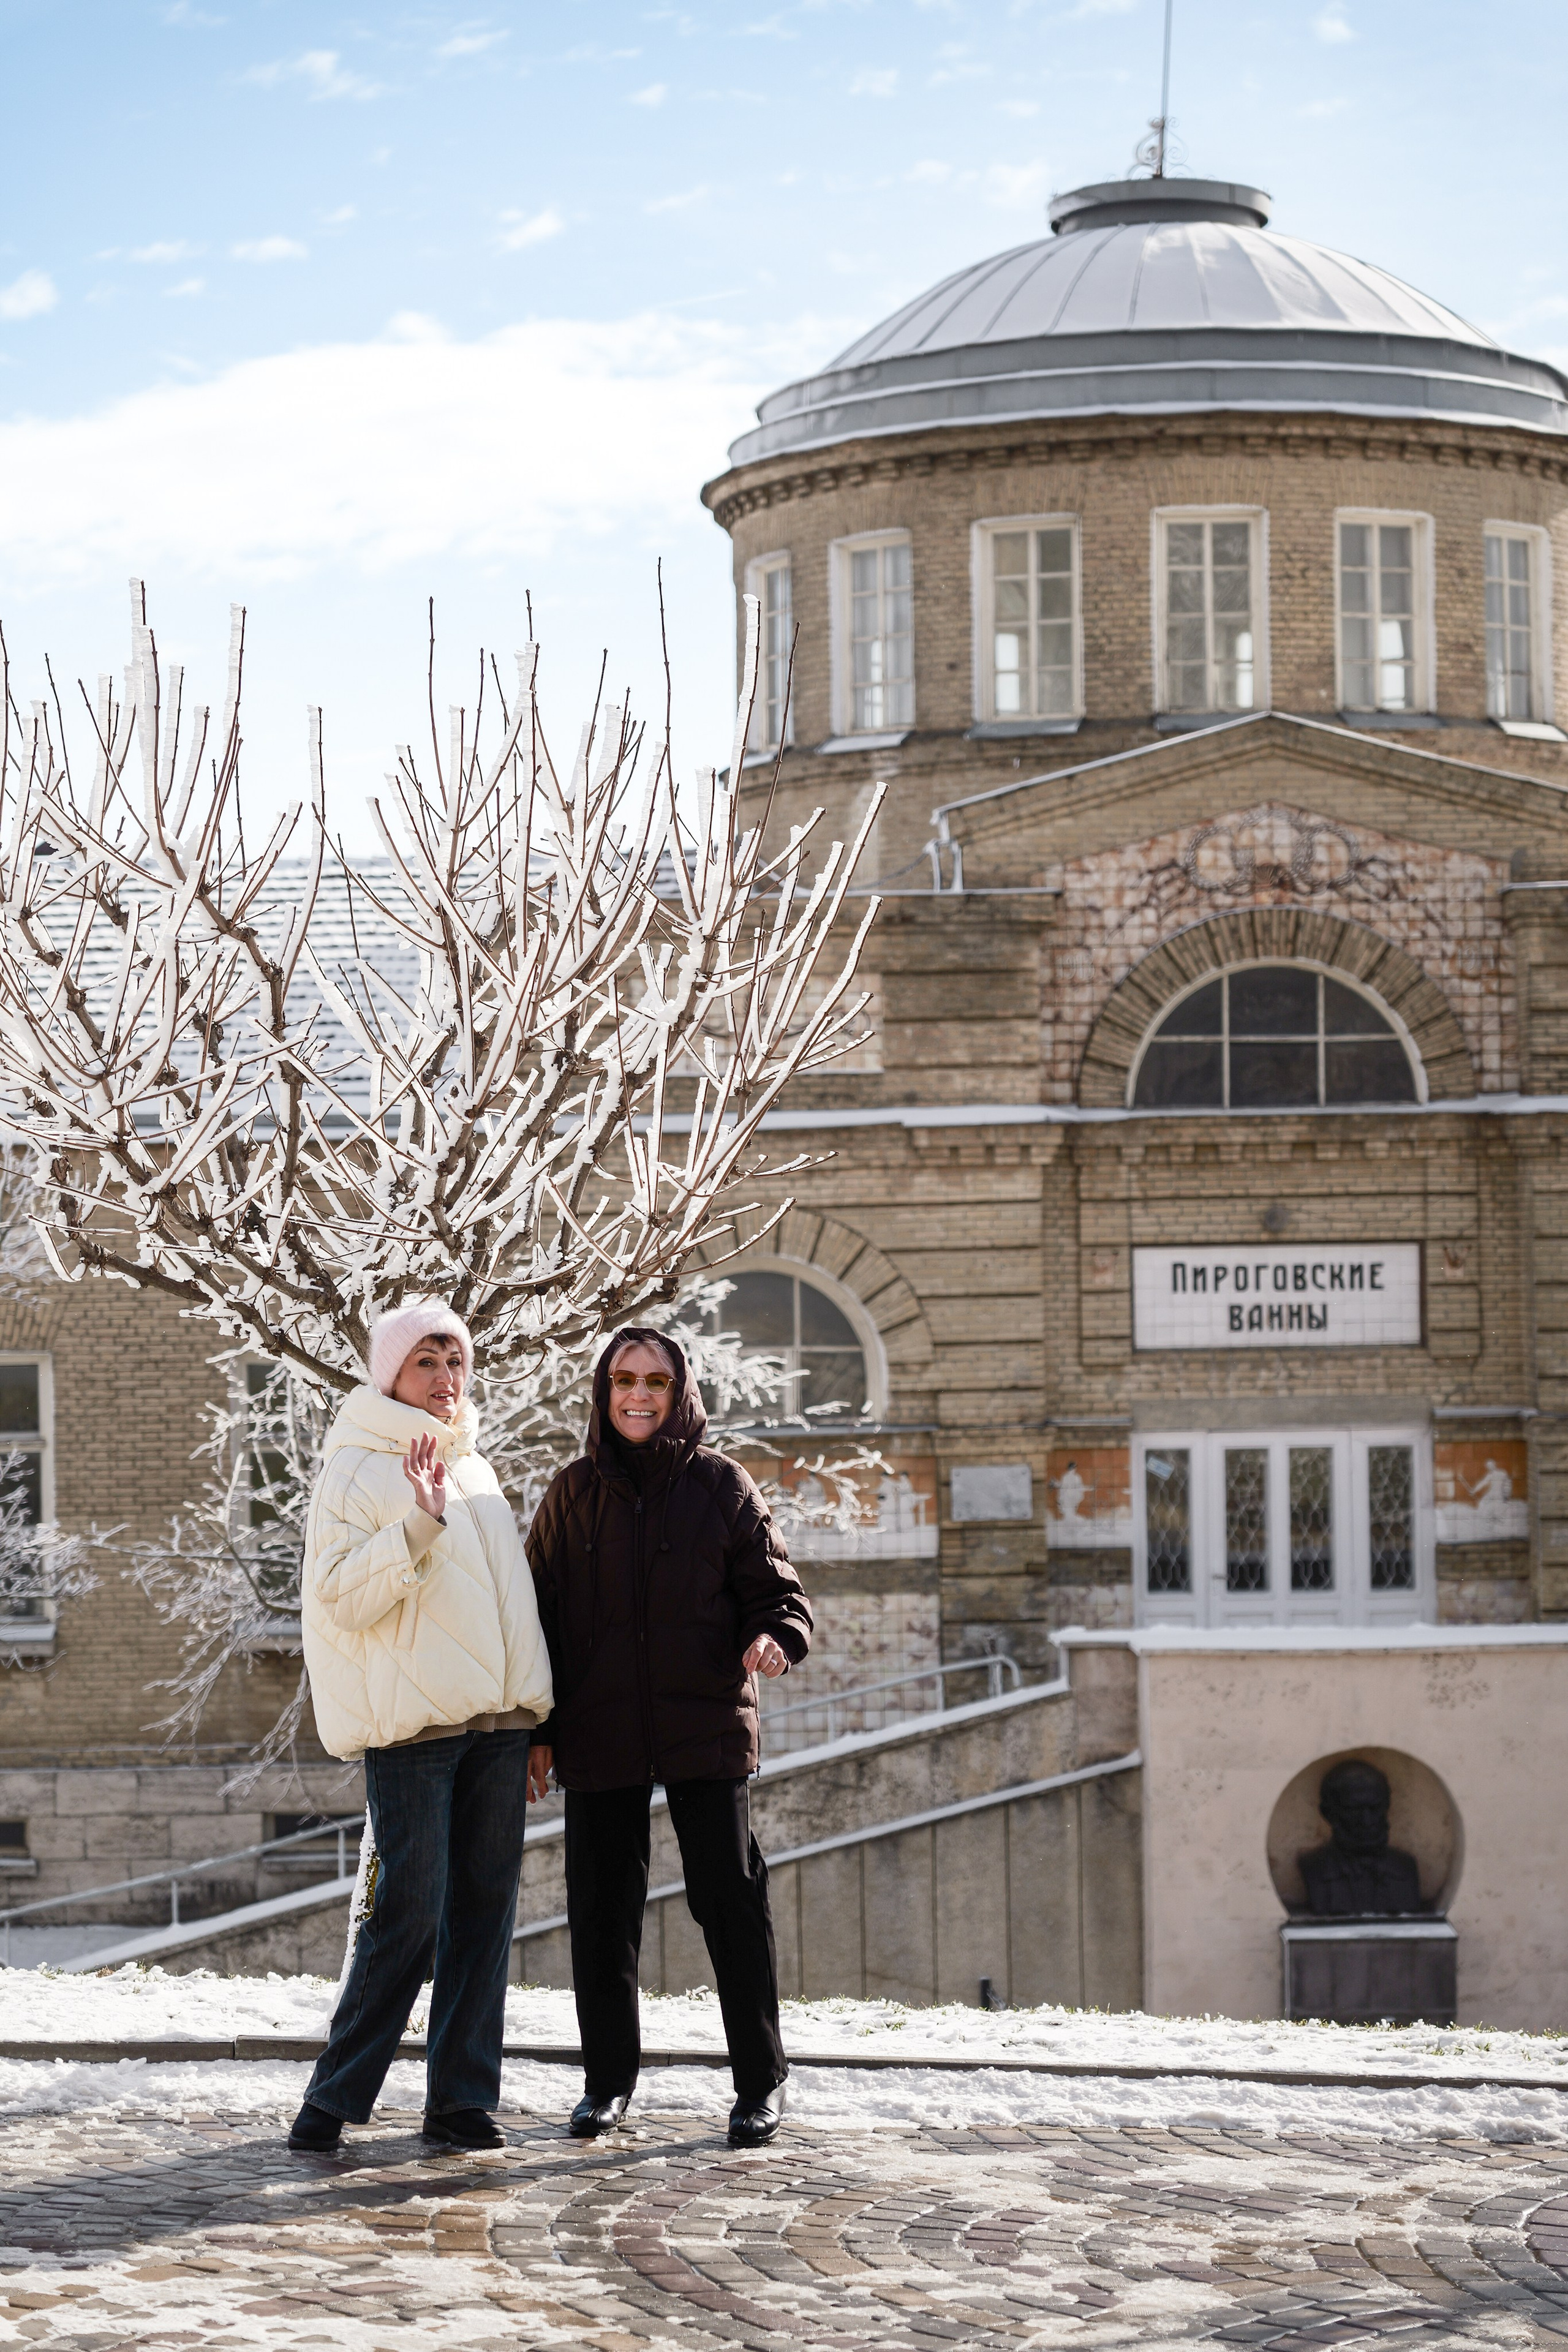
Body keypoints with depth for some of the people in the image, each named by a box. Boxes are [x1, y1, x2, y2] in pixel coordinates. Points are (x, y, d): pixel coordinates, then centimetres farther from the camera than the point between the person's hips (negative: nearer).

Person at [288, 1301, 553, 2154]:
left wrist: (533, 1717, 21)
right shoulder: (358, 1469, -2)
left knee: (484, 1911, 4)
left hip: (495, 1723, 7)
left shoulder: (473, 1469, 20)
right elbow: (339, 1595, -13)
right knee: (408, 1916, -10)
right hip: (412, 1726, -7)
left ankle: (462, 2100, 9)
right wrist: (419, 1523, -24)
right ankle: (334, 2098, 0)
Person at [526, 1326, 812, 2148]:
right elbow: (541, 1612, 10)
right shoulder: (572, 1494, 8)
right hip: (598, 1735, 2)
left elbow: (776, 1590, 4)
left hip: (705, 1728, -2)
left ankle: (761, 2081, 8)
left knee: (731, 1902, -3)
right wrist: (537, 1727, 4)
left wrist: (775, 1637, -19)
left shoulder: (719, 1485, 3)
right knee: (601, 1911, 6)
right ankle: (609, 2078, 20)